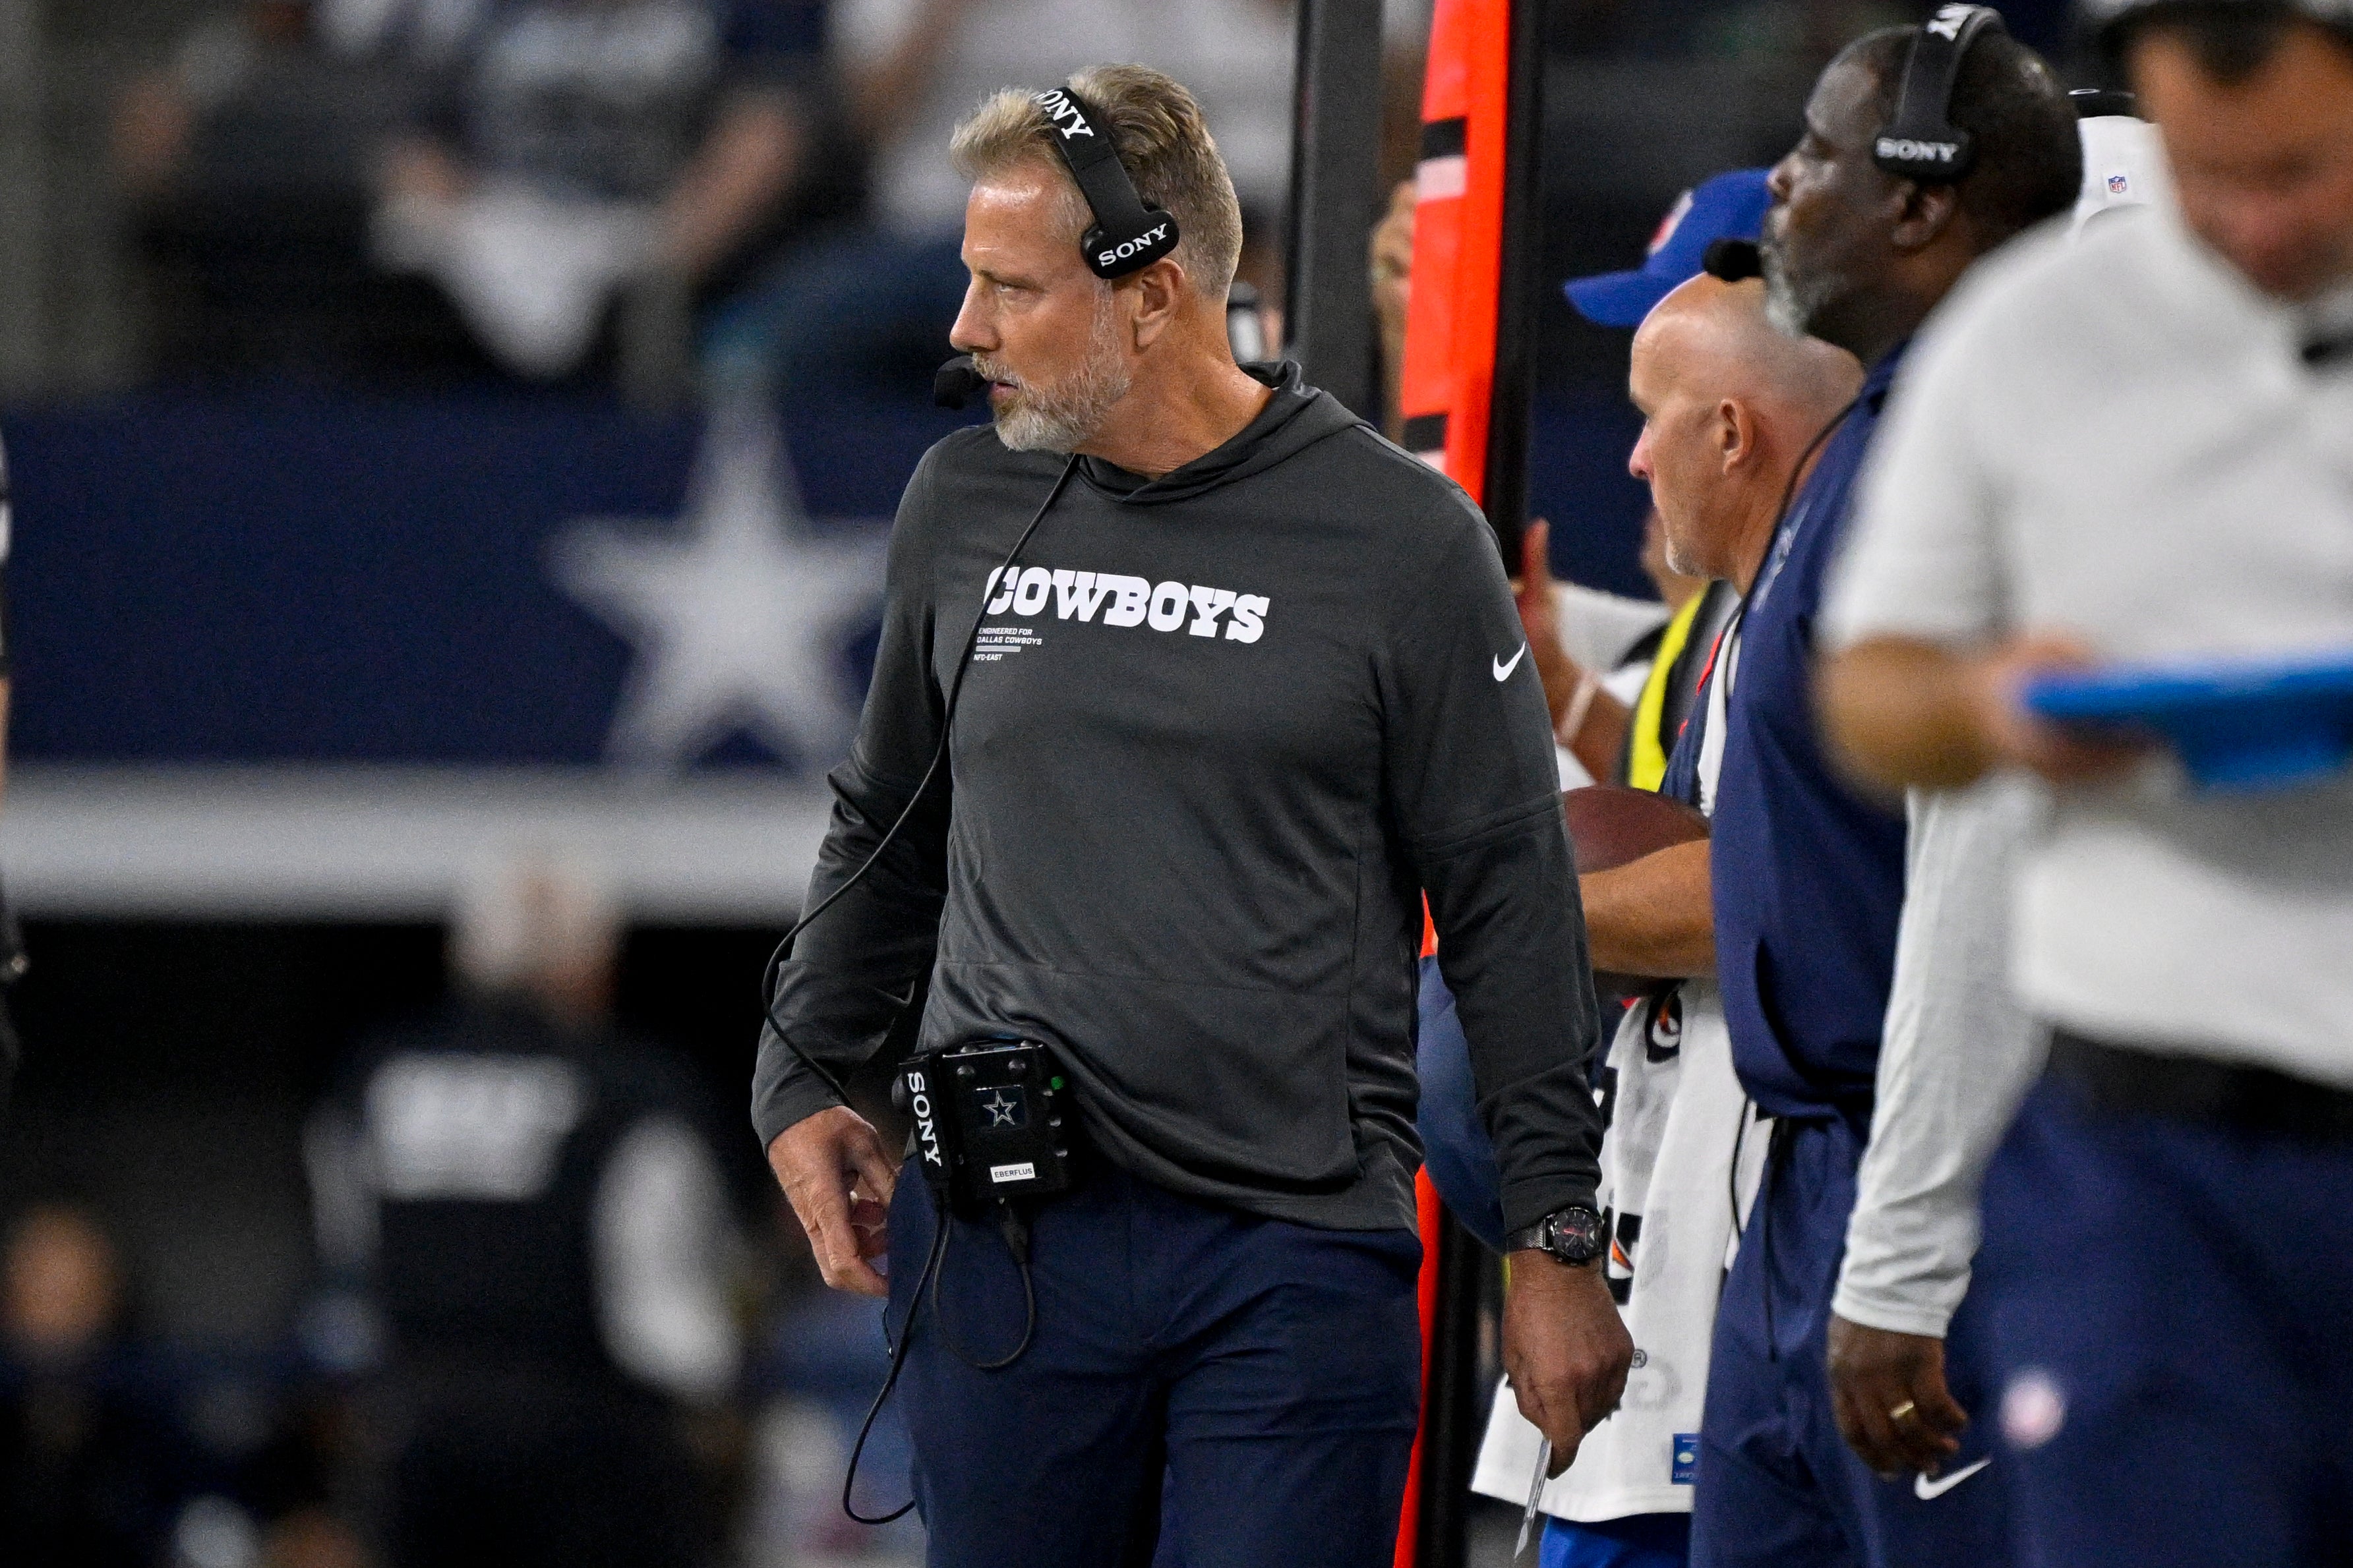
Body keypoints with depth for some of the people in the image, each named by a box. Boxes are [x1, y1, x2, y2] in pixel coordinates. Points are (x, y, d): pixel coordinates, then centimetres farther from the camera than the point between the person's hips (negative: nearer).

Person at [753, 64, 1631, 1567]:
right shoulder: (963, 506, 10)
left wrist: (1559, 1240, 0)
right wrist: (804, 1081, 16)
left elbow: (1511, 902, 1)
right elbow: (887, 831, 24)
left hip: (1297, 1259, -4)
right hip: (998, 1242, 4)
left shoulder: (1400, 540, -2)